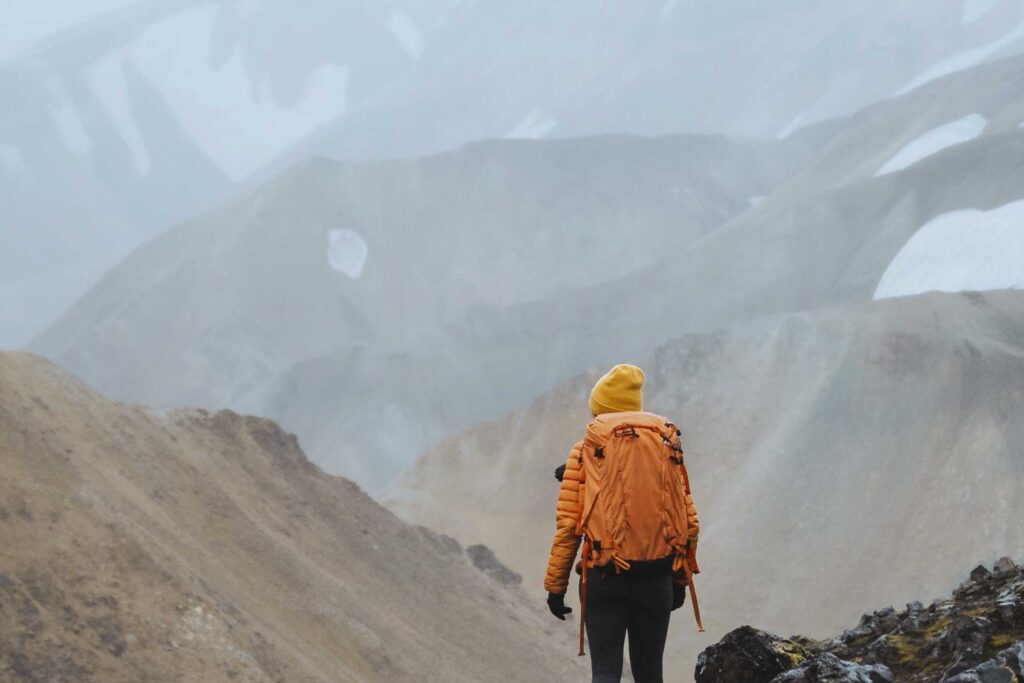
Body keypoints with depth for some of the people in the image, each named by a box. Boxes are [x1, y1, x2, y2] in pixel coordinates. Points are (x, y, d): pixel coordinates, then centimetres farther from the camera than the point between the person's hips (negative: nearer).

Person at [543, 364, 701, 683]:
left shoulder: (585, 451, 0)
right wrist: (680, 580, 20)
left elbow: (567, 524, -4)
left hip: (604, 579, -2)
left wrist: (555, 585, 2)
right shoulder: (667, 448, 8)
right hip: (657, 579, 3)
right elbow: (690, 522, 8)